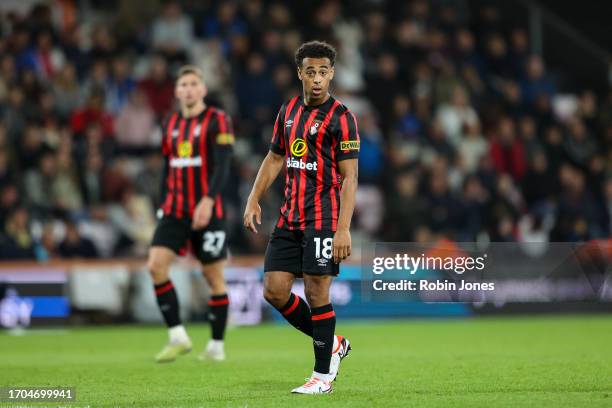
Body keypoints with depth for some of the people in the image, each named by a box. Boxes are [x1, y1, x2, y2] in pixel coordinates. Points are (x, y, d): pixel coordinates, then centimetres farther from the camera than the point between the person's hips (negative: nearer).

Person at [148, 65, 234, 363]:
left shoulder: (218, 121, -5)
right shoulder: (171, 124, 13)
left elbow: (222, 167, -14)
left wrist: (208, 201, -26)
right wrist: (162, 206, 17)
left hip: (207, 211, -5)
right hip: (174, 211, 5)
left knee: (213, 276, 2)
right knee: (156, 264, -13)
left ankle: (217, 347, 13)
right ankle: (177, 337, -6)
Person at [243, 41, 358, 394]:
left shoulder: (341, 117, -9)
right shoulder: (289, 111, 11)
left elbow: (349, 177, -13)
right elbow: (275, 158, 21)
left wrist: (343, 229, -19)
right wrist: (254, 199, 9)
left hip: (323, 219, -7)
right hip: (290, 218, 7)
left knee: (317, 292, -5)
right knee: (274, 291, 3)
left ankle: (323, 376, 6)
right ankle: (331, 344, 21)